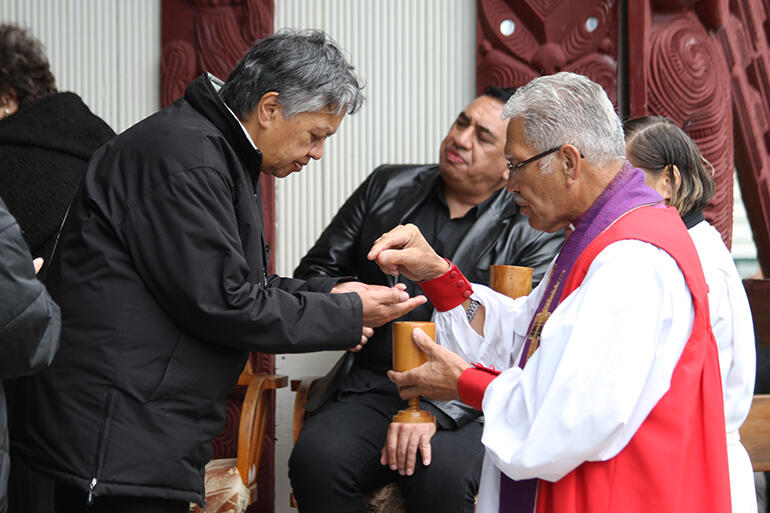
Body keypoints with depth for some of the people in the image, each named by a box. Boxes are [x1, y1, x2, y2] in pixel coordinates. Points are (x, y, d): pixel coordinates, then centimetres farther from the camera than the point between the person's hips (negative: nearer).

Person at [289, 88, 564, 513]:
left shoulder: (535, 235, 0)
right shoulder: (387, 187, 14)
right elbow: (316, 269, 18)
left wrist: (436, 410, -23)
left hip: (465, 404, -3)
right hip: (371, 388, 3)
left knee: (442, 474, -35)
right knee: (315, 459, -28)